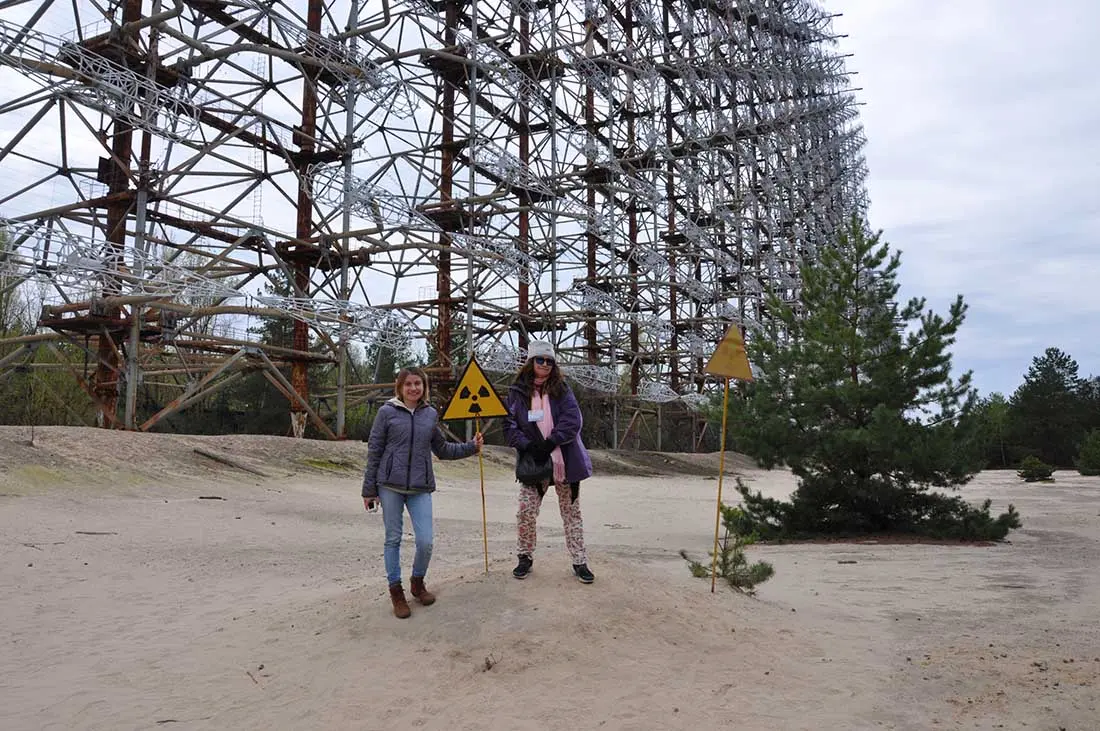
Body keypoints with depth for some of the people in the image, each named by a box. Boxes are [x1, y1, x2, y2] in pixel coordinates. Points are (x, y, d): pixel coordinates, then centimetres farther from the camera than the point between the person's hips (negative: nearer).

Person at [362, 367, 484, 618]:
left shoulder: (431, 414, 9)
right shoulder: (387, 412, -1)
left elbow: (441, 449, 21)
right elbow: (374, 451, 2)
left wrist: (471, 447, 11)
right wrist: (369, 490, 2)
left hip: (421, 487, 2)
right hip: (390, 486, -2)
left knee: (425, 541, -4)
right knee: (393, 539, 5)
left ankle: (418, 583, 23)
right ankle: (396, 591, 22)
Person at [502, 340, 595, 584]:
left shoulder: (561, 389, 1)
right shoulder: (518, 392, 2)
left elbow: (573, 420, -9)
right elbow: (509, 424, -1)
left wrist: (550, 444, -20)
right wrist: (527, 445, -17)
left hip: (565, 460, 0)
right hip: (533, 462, 0)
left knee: (571, 511, 8)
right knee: (526, 511, -3)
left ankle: (579, 562, 17)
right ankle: (525, 557, 18)